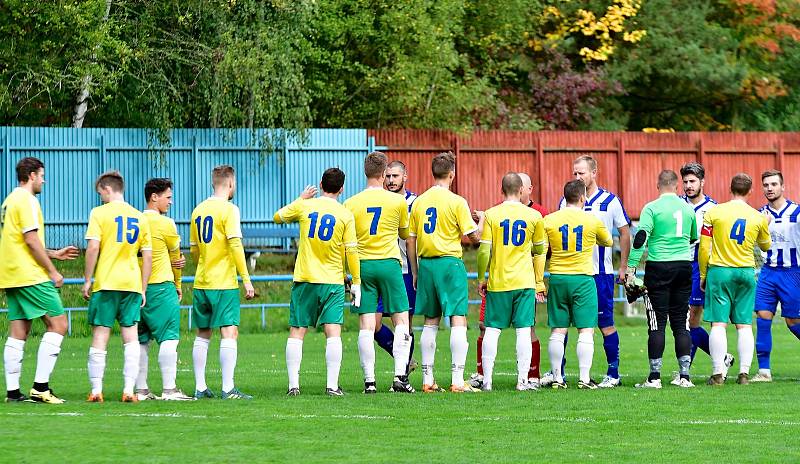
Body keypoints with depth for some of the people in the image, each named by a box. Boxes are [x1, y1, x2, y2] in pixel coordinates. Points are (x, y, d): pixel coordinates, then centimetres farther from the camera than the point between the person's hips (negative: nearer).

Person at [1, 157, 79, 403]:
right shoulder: (27, 200, -10)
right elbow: (31, 240, -17)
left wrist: (54, 254, 28)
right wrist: (52, 271, -11)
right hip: (31, 276, -9)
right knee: (58, 325, -6)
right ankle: (40, 387, -13)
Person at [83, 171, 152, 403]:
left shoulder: (100, 213, -2)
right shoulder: (139, 218, 11)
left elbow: (93, 247, -11)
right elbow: (148, 256, 9)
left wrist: (87, 280, -4)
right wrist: (143, 289, 13)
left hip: (105, 282, -3)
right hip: (132, 283, 3)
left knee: (100, 336, 1)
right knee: (131, 336, 5)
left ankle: (96, 390, 0)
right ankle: (129, 390, -2)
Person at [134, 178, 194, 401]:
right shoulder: (165, 224, -8)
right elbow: (176, 256, 3)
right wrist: (178, 286, 18)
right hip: (160, 286, -7)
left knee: (141, 340, 9)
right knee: (169, 337, -5)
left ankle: (141, 390, 10)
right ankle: (169, 389, -11)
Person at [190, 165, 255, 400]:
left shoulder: (198, 210, 12)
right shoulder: (228, 209, -8)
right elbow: (235, 246, -16)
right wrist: (246, 279, -13)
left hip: (201, 283, 7)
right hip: (225, 283, -7)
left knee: (202, 335, 12)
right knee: (229, 333, -7)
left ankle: (200, 387, 13)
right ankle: (228, 388, -14)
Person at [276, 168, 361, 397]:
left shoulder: (304, 206, 0)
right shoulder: (345, 215, -2)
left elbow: (278, 217, 18)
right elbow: (351, 251, -3)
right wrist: (356, 282, 4)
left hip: (304, 279, 1)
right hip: (333, 281, -1)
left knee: (296, 332, 5)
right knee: (333, 332, -2)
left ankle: (293, 384, 0)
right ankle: (332, 385, -9)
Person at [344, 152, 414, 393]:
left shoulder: (351, 203, 1)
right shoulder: (398, 201, -1)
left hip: (362, 265, 2)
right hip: (389, 263, -2)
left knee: (366, 325, 0)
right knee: (401, 321, 5)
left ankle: (369, 380, -3)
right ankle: (400, 375, -7)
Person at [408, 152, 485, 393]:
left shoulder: (419, 202, 7)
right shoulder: (456, 202, -8)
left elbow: (410, 240, 9)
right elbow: (474, 236, -6)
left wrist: (415, 272, 17)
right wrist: (481, 221, 15)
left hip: (425, 264, 5)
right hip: (450, 262, -5)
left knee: (430, 322, 11)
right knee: (458, 320, -4)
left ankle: (428, 380, 11)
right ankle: (457, 380, -12)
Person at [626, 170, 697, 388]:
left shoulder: (652, 208, -6)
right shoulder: (688, 208, 8)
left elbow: (640, 238, -14)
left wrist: (631, 268, -13)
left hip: (658, 267, -4)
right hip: (684, 267, 4)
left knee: (658, 323, -2)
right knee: (680, 323, 8)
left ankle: (654, 377, -3)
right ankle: (685, 375, 4)